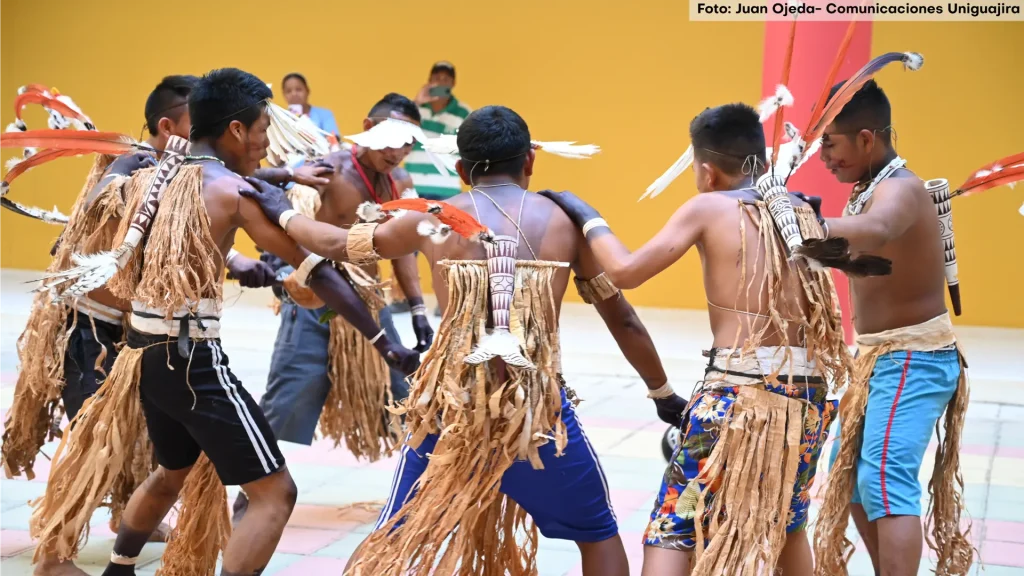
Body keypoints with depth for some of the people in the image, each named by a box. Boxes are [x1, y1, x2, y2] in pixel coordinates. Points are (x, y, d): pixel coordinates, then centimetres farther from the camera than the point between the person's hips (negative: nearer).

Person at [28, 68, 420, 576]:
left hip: (147, 350, 9)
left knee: (175, 471, 32)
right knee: (275, 493, -5)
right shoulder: (236, 190, -10)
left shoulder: (164, 173, 10)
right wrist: (385, 345, -9)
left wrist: (246, 269, 25)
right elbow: (316, 272, -10)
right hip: (191, 357, -9)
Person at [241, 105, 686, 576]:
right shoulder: (566, 222, 5)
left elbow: (339, 244, 19)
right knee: (598, 532, 19)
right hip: (538, 408, -1)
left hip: (452, 406, 1)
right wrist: (663, 394, 27)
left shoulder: (434, 219, 6)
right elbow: (623, 321, 12)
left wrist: (281, 213, 38)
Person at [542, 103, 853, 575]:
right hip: (806, 397, 6)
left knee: (671, 531, 1)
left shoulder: (709, 207, -2)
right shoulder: (804, 213, 12)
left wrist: (586, 217, 10)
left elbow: (625, 271, -4)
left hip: (739, 395, -6)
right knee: (785, 524, 28)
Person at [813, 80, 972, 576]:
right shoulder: (871, 189, 9)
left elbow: (872, 232, -45)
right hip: (881, 356, 11)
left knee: (885, 480, -21)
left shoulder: (899, 189, -23)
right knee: (851, 473, 20)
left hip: (914, 360, -11)